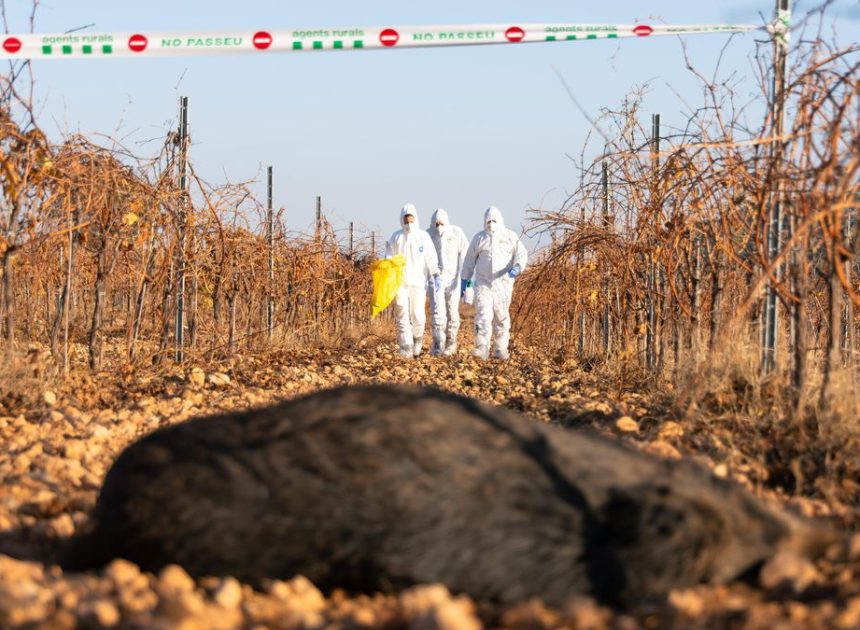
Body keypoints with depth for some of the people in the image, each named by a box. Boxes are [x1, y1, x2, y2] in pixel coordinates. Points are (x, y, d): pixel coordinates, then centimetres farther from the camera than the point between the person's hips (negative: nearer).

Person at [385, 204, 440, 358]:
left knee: (418, 316, -4)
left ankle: (417, 341, 20)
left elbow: (431, 259, 3)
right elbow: (389, 259, 8)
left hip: (418, 282, 0)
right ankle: (406, 348, -1)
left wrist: (435, 276, -8)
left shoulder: (423, 237, 4)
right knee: (402, 317, -3)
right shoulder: (396, 237, 6)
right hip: (399, 282, 0)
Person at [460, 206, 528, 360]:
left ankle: (500, 349, 15)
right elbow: (470, 260, 14)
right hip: (483, 283, 0)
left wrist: (517, 267, -23)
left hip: (503, 283, 0)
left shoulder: (510, 237, 5)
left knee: (502, 316, 5)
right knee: (483, 314, -13)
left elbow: (521, 254, -3)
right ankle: (482, 349, -19)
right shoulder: (479, 238, 8)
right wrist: (464, 279, 13)